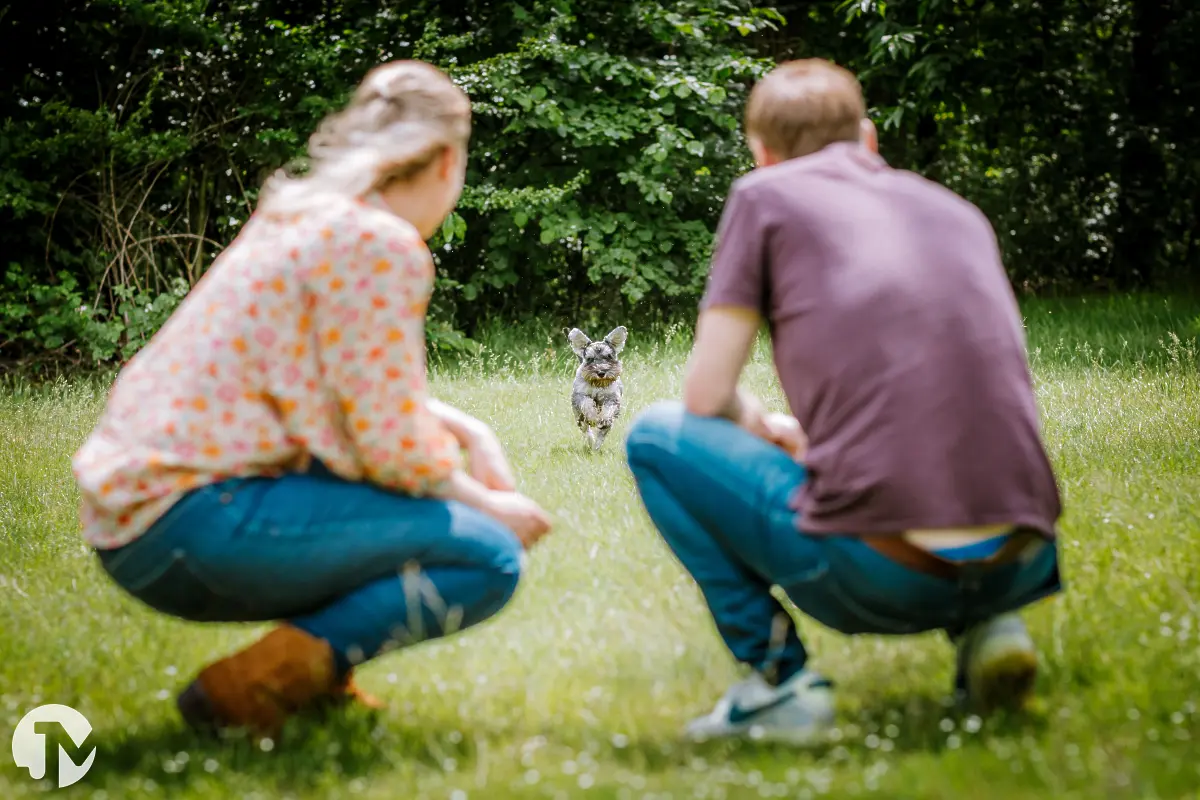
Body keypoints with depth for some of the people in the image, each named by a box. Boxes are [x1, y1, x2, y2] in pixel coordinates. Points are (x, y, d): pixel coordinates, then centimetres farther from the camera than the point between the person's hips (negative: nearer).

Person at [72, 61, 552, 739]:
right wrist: (488, 504, 3)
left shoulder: (303, 217, 16)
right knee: (489, 559, -9)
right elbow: (393, 446, -14)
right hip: (195, 523, -10)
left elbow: (368, 393, 28)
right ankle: (252, 684, -13)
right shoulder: (381, 244, -12)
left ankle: (312, 665, 14)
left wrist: (470, 432, 17)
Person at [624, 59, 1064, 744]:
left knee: (656, 436, 15)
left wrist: (760, 426, 30)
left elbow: (706, 397, 6)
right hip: (1021, 566, 5)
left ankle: (780, 675, 5)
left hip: (877, 574, -5)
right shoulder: (958, 208, 22)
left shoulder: (766, 194, 8)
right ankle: (984, 624, 12)